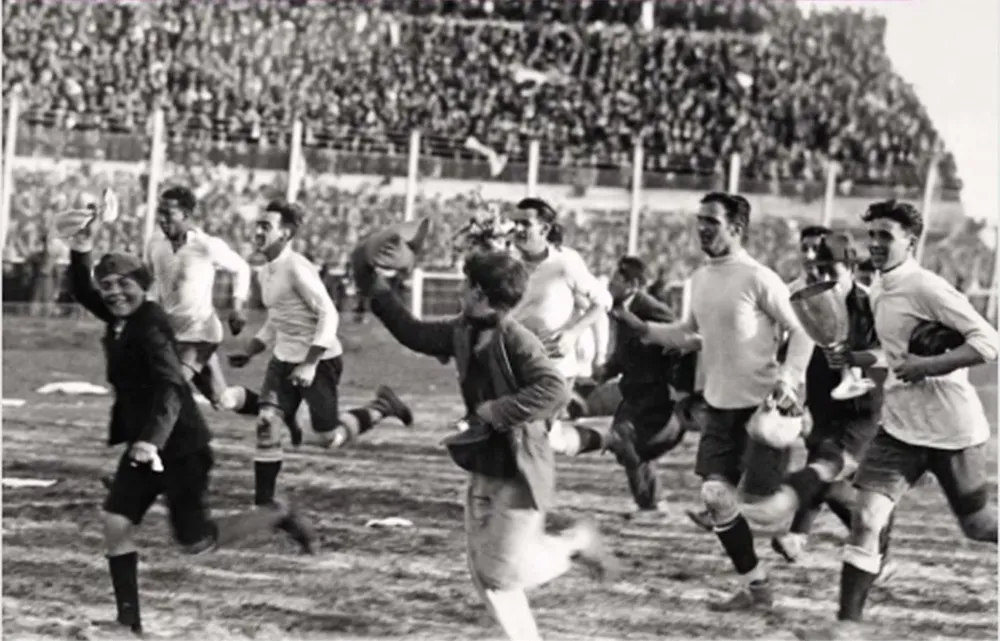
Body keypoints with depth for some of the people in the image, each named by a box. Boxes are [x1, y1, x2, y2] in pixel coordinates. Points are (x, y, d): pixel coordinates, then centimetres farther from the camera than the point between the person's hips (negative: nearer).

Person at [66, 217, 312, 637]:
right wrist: (81, 255, 0)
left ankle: (277, 517, 19)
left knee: (195, 542, -1)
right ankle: (129, 621, 3)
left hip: (180, 447, -8)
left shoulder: (150, 325, -21)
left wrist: (152, 439, -45)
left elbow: (170, 388, -31)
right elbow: (81, 292, 20)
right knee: (115, 522, -3)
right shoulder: (119, 320, 5)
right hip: (144, 444, 8)